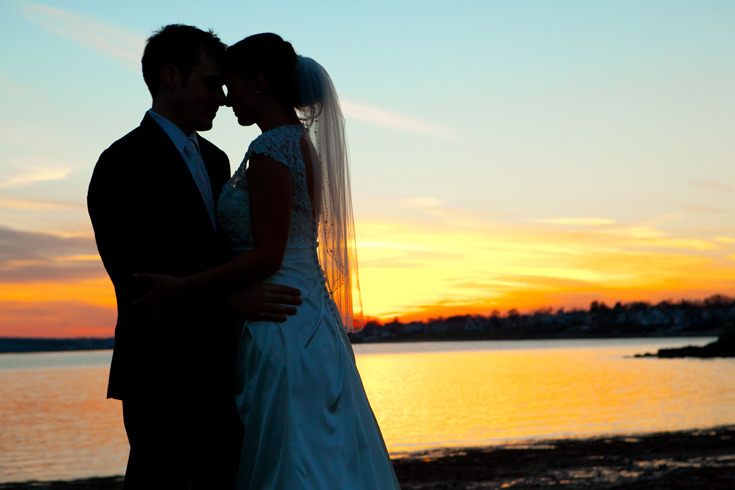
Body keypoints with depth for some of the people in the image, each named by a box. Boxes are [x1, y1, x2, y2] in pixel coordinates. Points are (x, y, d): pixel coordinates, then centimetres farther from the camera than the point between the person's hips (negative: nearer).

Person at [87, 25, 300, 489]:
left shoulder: (215, 159, 18)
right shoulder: (124, 162, -8)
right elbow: (132, 276, -18)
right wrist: (231, 299, -25)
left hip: (221, 374, 8)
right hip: (163, 377, -8)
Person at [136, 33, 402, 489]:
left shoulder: (271, 149, -15)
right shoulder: (306, 145, 14)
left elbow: (267, 256, -19)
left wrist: (181, 288, -16)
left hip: (279, 327, -10)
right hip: (313, 319, 10)